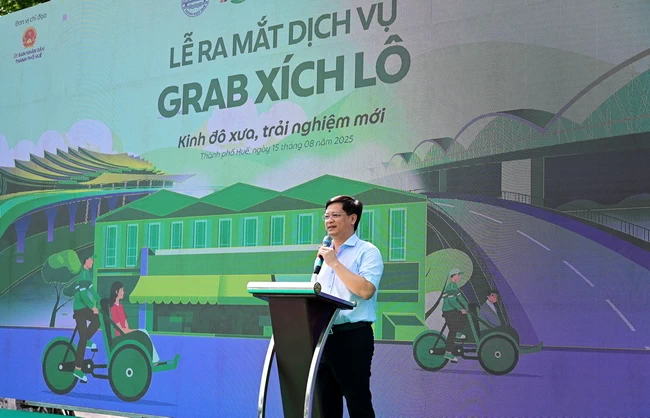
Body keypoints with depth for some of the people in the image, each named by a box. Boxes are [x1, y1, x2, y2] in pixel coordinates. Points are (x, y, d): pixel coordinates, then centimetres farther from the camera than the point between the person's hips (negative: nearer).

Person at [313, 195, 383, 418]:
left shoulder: (367, 252, -4)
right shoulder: (324, 254, 18)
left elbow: (366, 290, -19)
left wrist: (335, 263, -14)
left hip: (353, 335, -7)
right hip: (324, 336, 7)